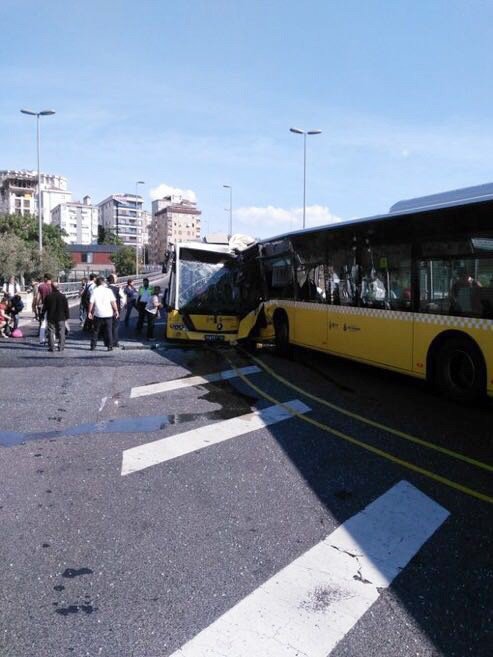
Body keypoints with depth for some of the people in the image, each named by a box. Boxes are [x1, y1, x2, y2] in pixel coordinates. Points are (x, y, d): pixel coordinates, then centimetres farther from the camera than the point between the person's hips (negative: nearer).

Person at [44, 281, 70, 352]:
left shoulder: (48, 297, -6)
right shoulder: (63, 296, -5)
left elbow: (45, 307, 0)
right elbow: (66, 308, 0)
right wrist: (66, 316, 9)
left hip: (51, 317, 0)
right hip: (61, 317, 0)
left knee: (51, 332, 7)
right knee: (61, 332, 7)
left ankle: (51, 347, 5)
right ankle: (61, 347, 6)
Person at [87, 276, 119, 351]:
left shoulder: (94, 291, -3)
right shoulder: (108, 290, -2)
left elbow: (91, 303, -4)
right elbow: (113, 302, -4)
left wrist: (89, 312, 3)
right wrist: (116, 310, 4)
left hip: (98, 314, 0)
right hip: (108, 314, 0)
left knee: (95, 331, 12)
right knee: (108, 331, 6)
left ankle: (93, 346, 15)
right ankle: (110, 346, 4)